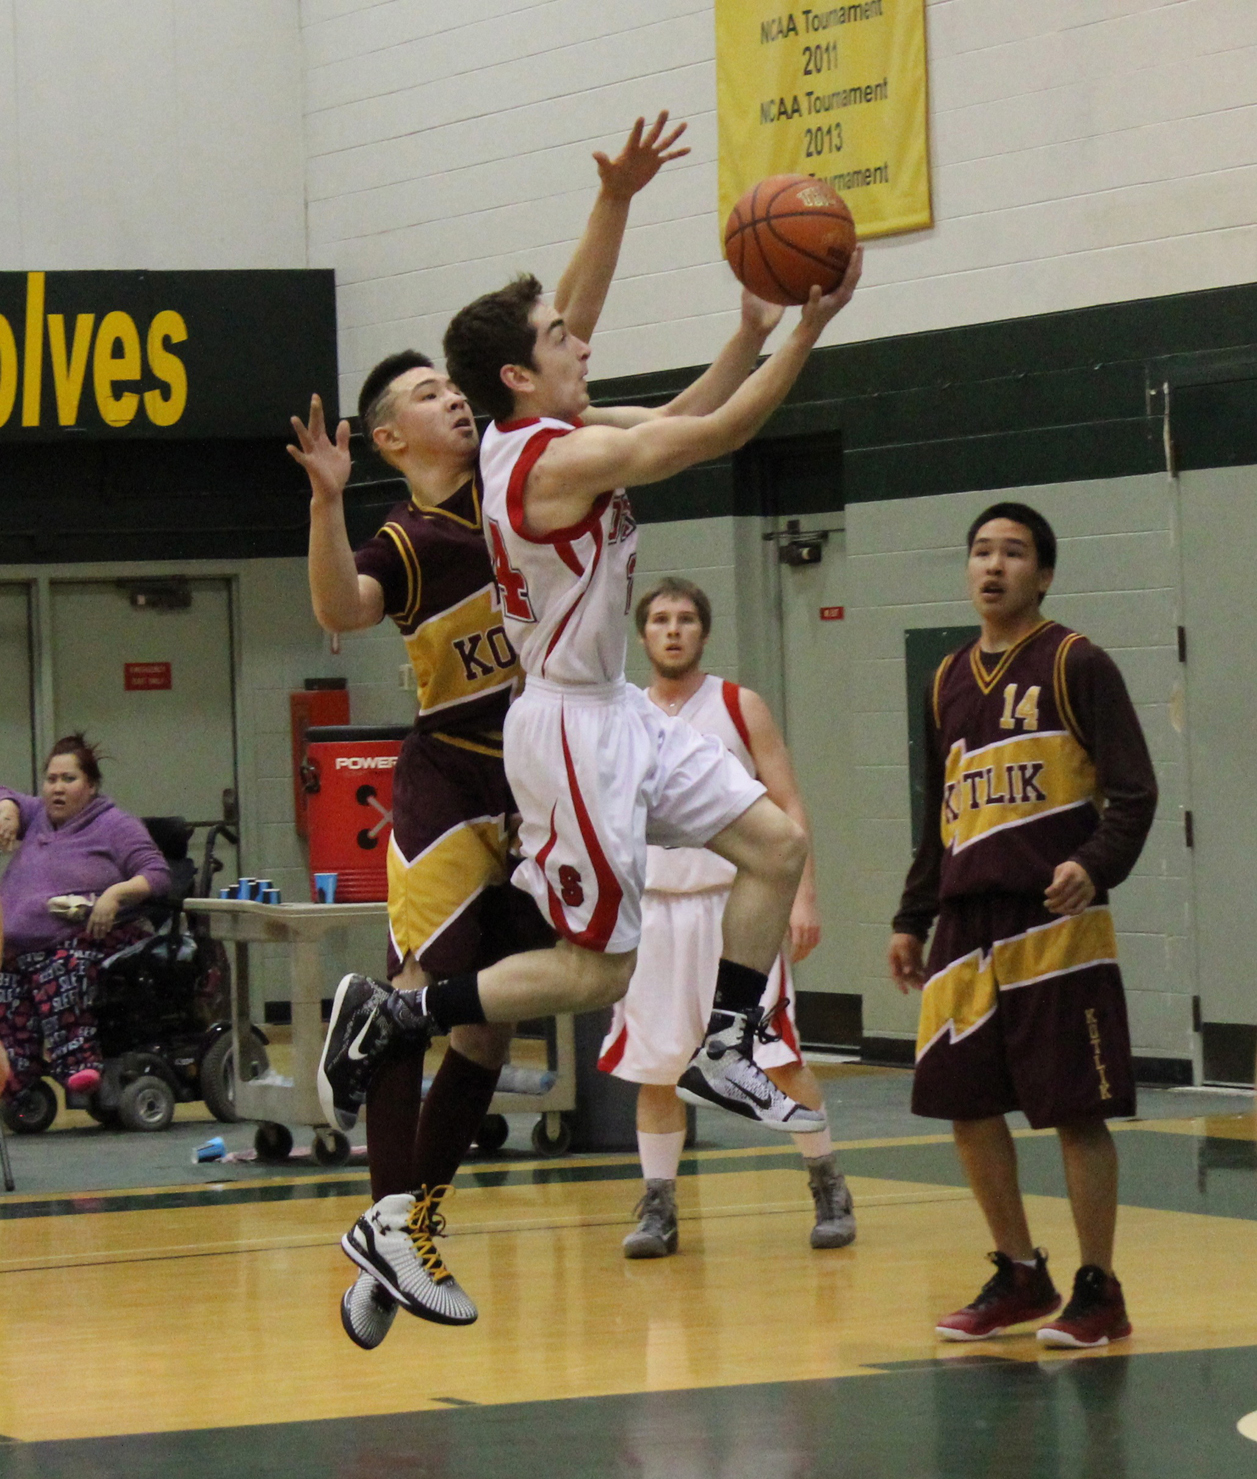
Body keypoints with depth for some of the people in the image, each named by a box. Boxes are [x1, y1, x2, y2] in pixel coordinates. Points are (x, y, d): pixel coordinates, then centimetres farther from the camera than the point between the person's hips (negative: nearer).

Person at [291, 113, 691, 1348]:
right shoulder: (404, 541, -7)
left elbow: (567, 332, 6)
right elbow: (339, 610, -28)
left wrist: (615, 204, 0)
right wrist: (326, 501, -42)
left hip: (543, 786, 6)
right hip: (450, 791, -6)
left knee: (491, 1018, 8)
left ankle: (420, 1222, 16)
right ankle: (387, 1232, -12)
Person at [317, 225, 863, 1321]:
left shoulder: (546, 434, 6)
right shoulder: (559, 459, -22)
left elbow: (679, 419, 17)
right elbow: (717, 435, -19)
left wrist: (756, 329, 6)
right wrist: (810, 328, -14)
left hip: (616, 710, 10)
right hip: (571, 728, -10)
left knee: (777, 845, 8)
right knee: (600, 971, -4)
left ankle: (724, 1053, 14)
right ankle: (387, 1022, 1)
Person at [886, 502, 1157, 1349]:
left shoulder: (1075, 665, -3)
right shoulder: (951, 682, 16)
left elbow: (1135, 791, -8)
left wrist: (1096, 864, -25)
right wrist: (912, 919, 20)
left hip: (1056, 924, -6)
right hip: (967, 929, 6)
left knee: (1078, 1110, -4)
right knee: (967, 1104, 6)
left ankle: (1099, 1293, 4)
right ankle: (1019, 1277, 20)